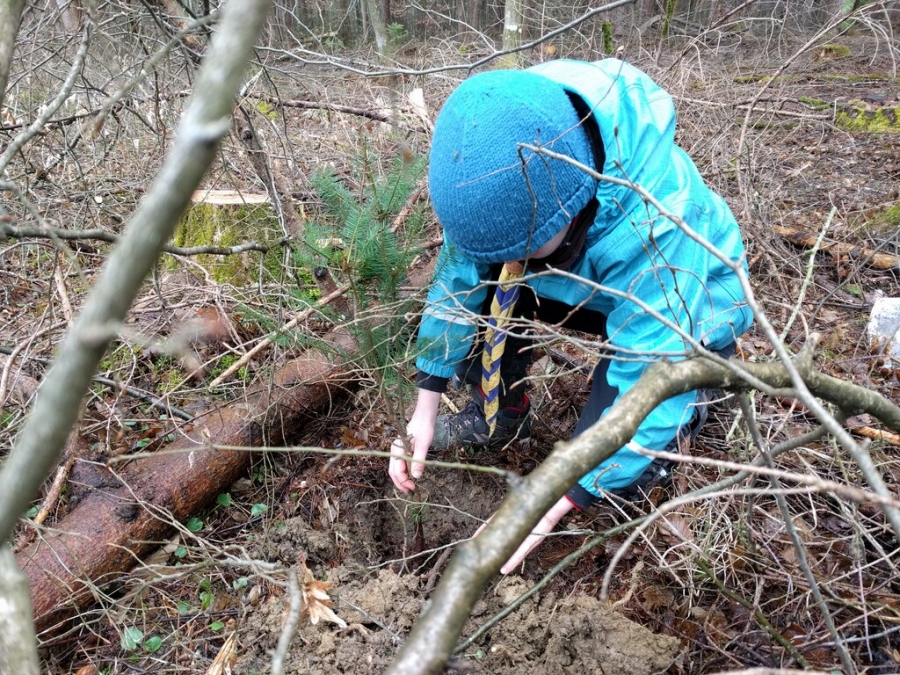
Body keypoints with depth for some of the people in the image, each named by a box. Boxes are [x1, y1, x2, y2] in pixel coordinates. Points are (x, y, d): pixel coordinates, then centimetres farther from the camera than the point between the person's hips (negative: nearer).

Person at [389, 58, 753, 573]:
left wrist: (551, 507, -39)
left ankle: (686, 406, 9)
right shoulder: (504, 173, -27)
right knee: (476, 276, -22)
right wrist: (424, 411, -15)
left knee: (616, 478, -23)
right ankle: (501, 415, 3)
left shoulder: (655, 224, -43)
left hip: (682, 310, -5)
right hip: (583, 286, 5)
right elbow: (458, 274, -14)